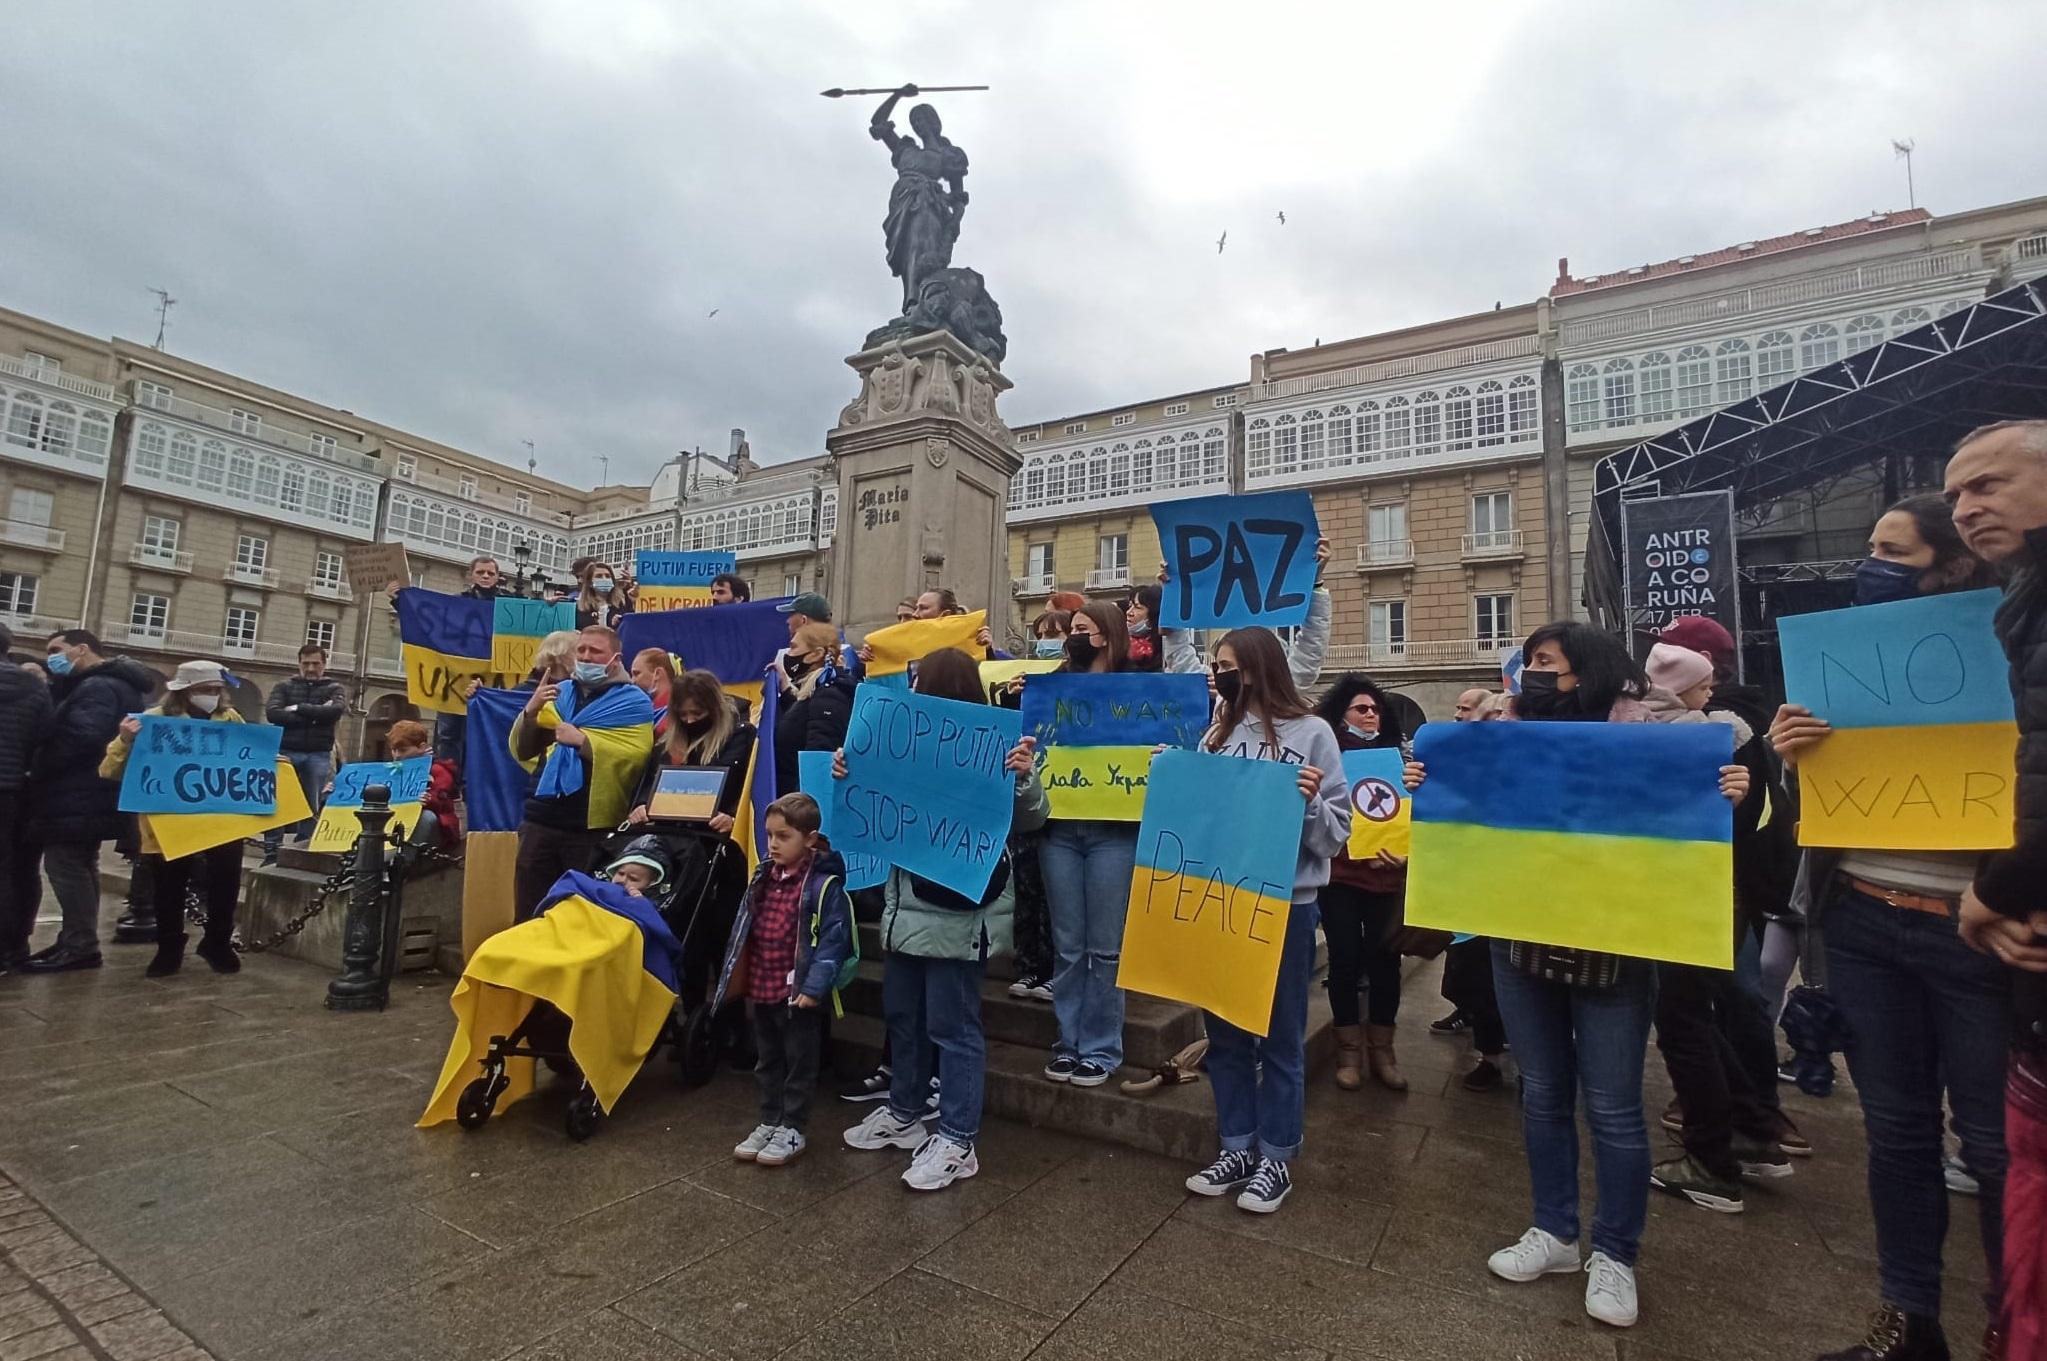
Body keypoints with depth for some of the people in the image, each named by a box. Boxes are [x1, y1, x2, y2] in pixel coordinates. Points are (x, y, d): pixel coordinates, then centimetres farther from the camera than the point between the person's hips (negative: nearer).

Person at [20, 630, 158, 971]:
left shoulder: (99, 687, -15)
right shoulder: (109, 683, 19)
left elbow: (81, 737, -27)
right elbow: (61, 727, 16)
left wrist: (36, 767, -14)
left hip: (78, 796, -11)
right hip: (88, 794, 11)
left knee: (64, 864, -7)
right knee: (79, 864, 15)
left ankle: (80, 945, -2)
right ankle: (78, 940, 23)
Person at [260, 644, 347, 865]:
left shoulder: (334, 689, 9)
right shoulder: (284, 686, 10)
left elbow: (335, 711, -12)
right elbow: (272, 713, -7)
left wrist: (298, 709, -9)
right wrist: (315, 715, -13)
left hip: (318, 755, 0)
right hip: (286, 752, 0)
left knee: (312, 807, 2)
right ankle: (271, 853, 5)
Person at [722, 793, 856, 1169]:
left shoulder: (824, 884, -18)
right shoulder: (763, 877, 5)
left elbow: (833, 939, -19)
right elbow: (747, 929, 15)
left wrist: (814, 987, -22)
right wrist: (741, 976, 15)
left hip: (799, 993, -7)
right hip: (761, 989, 7)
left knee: (799, 1063, 10)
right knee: (767, 1060, 20)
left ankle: (791, 1129, 24)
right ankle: (769, 1122, 35)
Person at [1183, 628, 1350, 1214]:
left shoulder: (1311, 733, -4)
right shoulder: (1218, 734, 8)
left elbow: (1337, 830, -4)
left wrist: (1311, 801, -23)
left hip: (1286, 904, -4)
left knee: (1281, 1037, 10)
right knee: (1224, 1031, 14)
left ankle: (1276, 1159, 26)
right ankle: (1237, 1149, 31)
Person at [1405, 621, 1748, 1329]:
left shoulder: (1644, 733, -7)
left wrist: (1726, 795, -26)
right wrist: (1431, 788, -9)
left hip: (1612, 949, -4)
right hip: (1522, 945, 4)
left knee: (1612, 1106, 8)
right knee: (1543, 1093, 16)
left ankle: (1614, 1254, 28)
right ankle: (1554, 1231, 34)